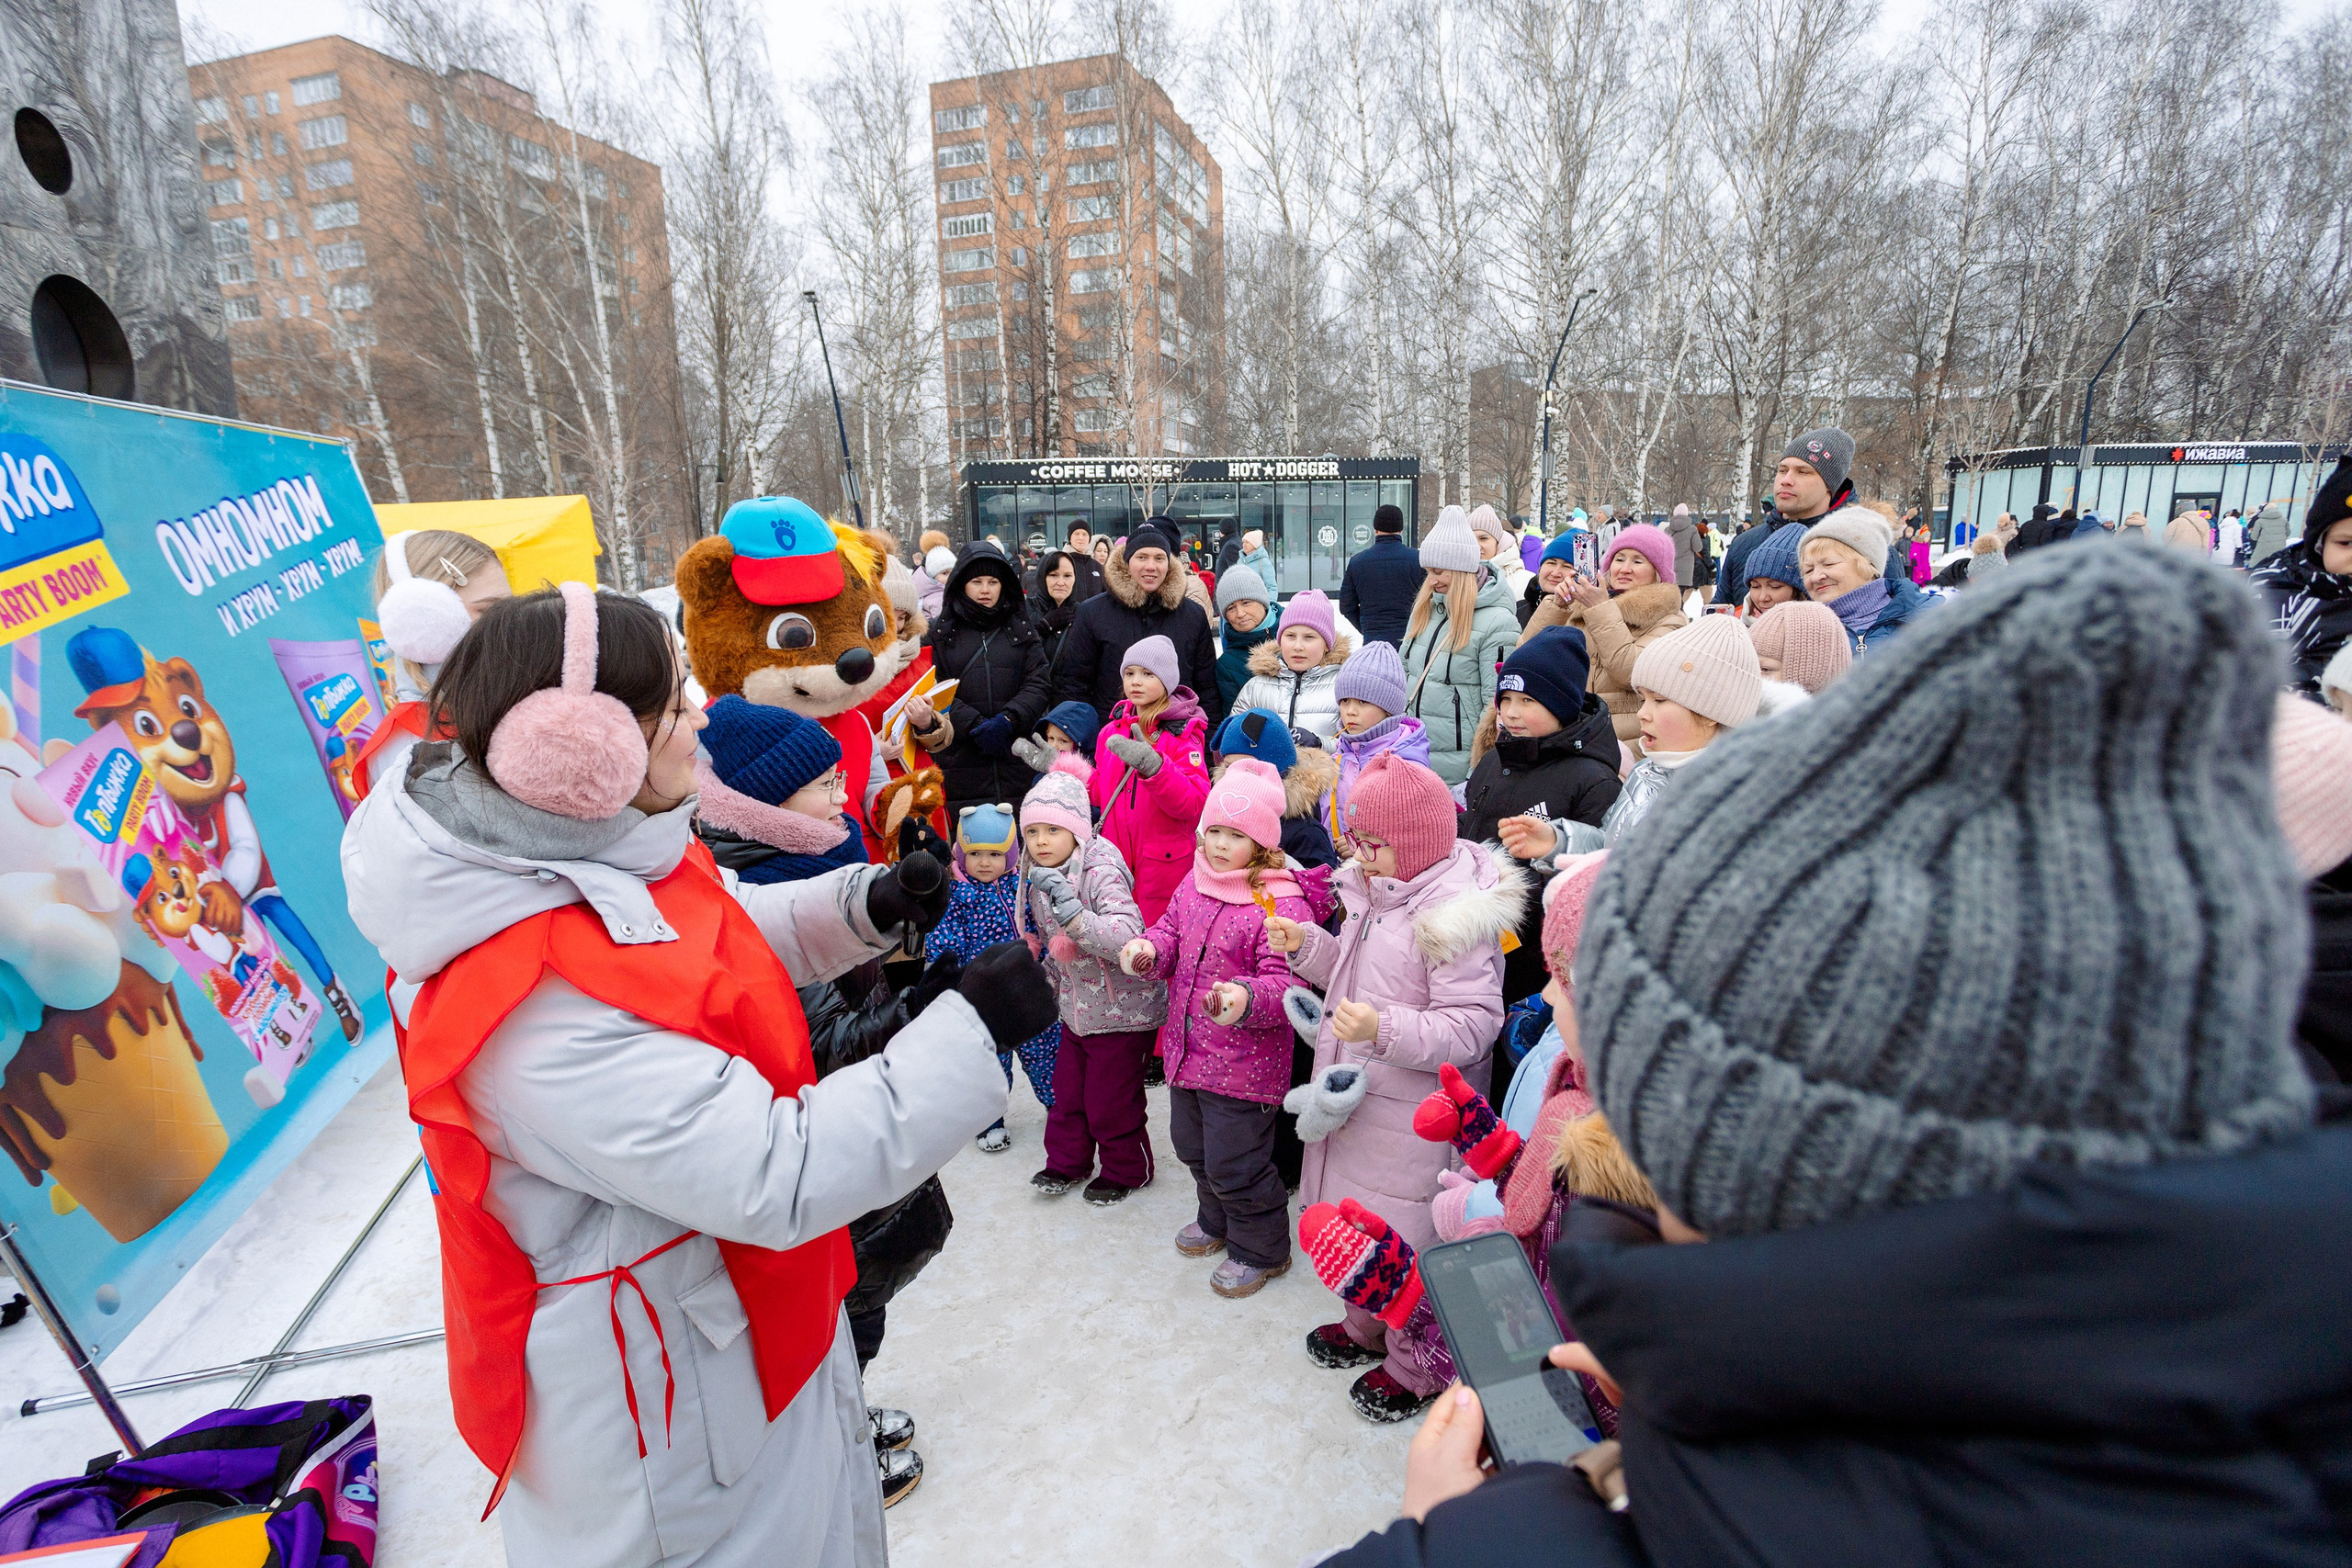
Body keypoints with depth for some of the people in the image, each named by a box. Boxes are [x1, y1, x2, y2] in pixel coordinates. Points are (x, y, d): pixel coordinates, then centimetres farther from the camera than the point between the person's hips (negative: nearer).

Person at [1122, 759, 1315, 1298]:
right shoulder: (1195, 883, 2)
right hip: (1187, 1050, 8)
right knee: (1193, 1147, 26)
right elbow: (1171, 933, 13)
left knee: (1233, 1165, 7)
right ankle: (1217, 1221, 53)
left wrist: (1245, 999, -45)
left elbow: (1284, 981, -26)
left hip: (1243, 1065, -8)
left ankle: (1261, 1249, 33)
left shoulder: (1279, 904, -22)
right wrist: (1149, 950, -10)